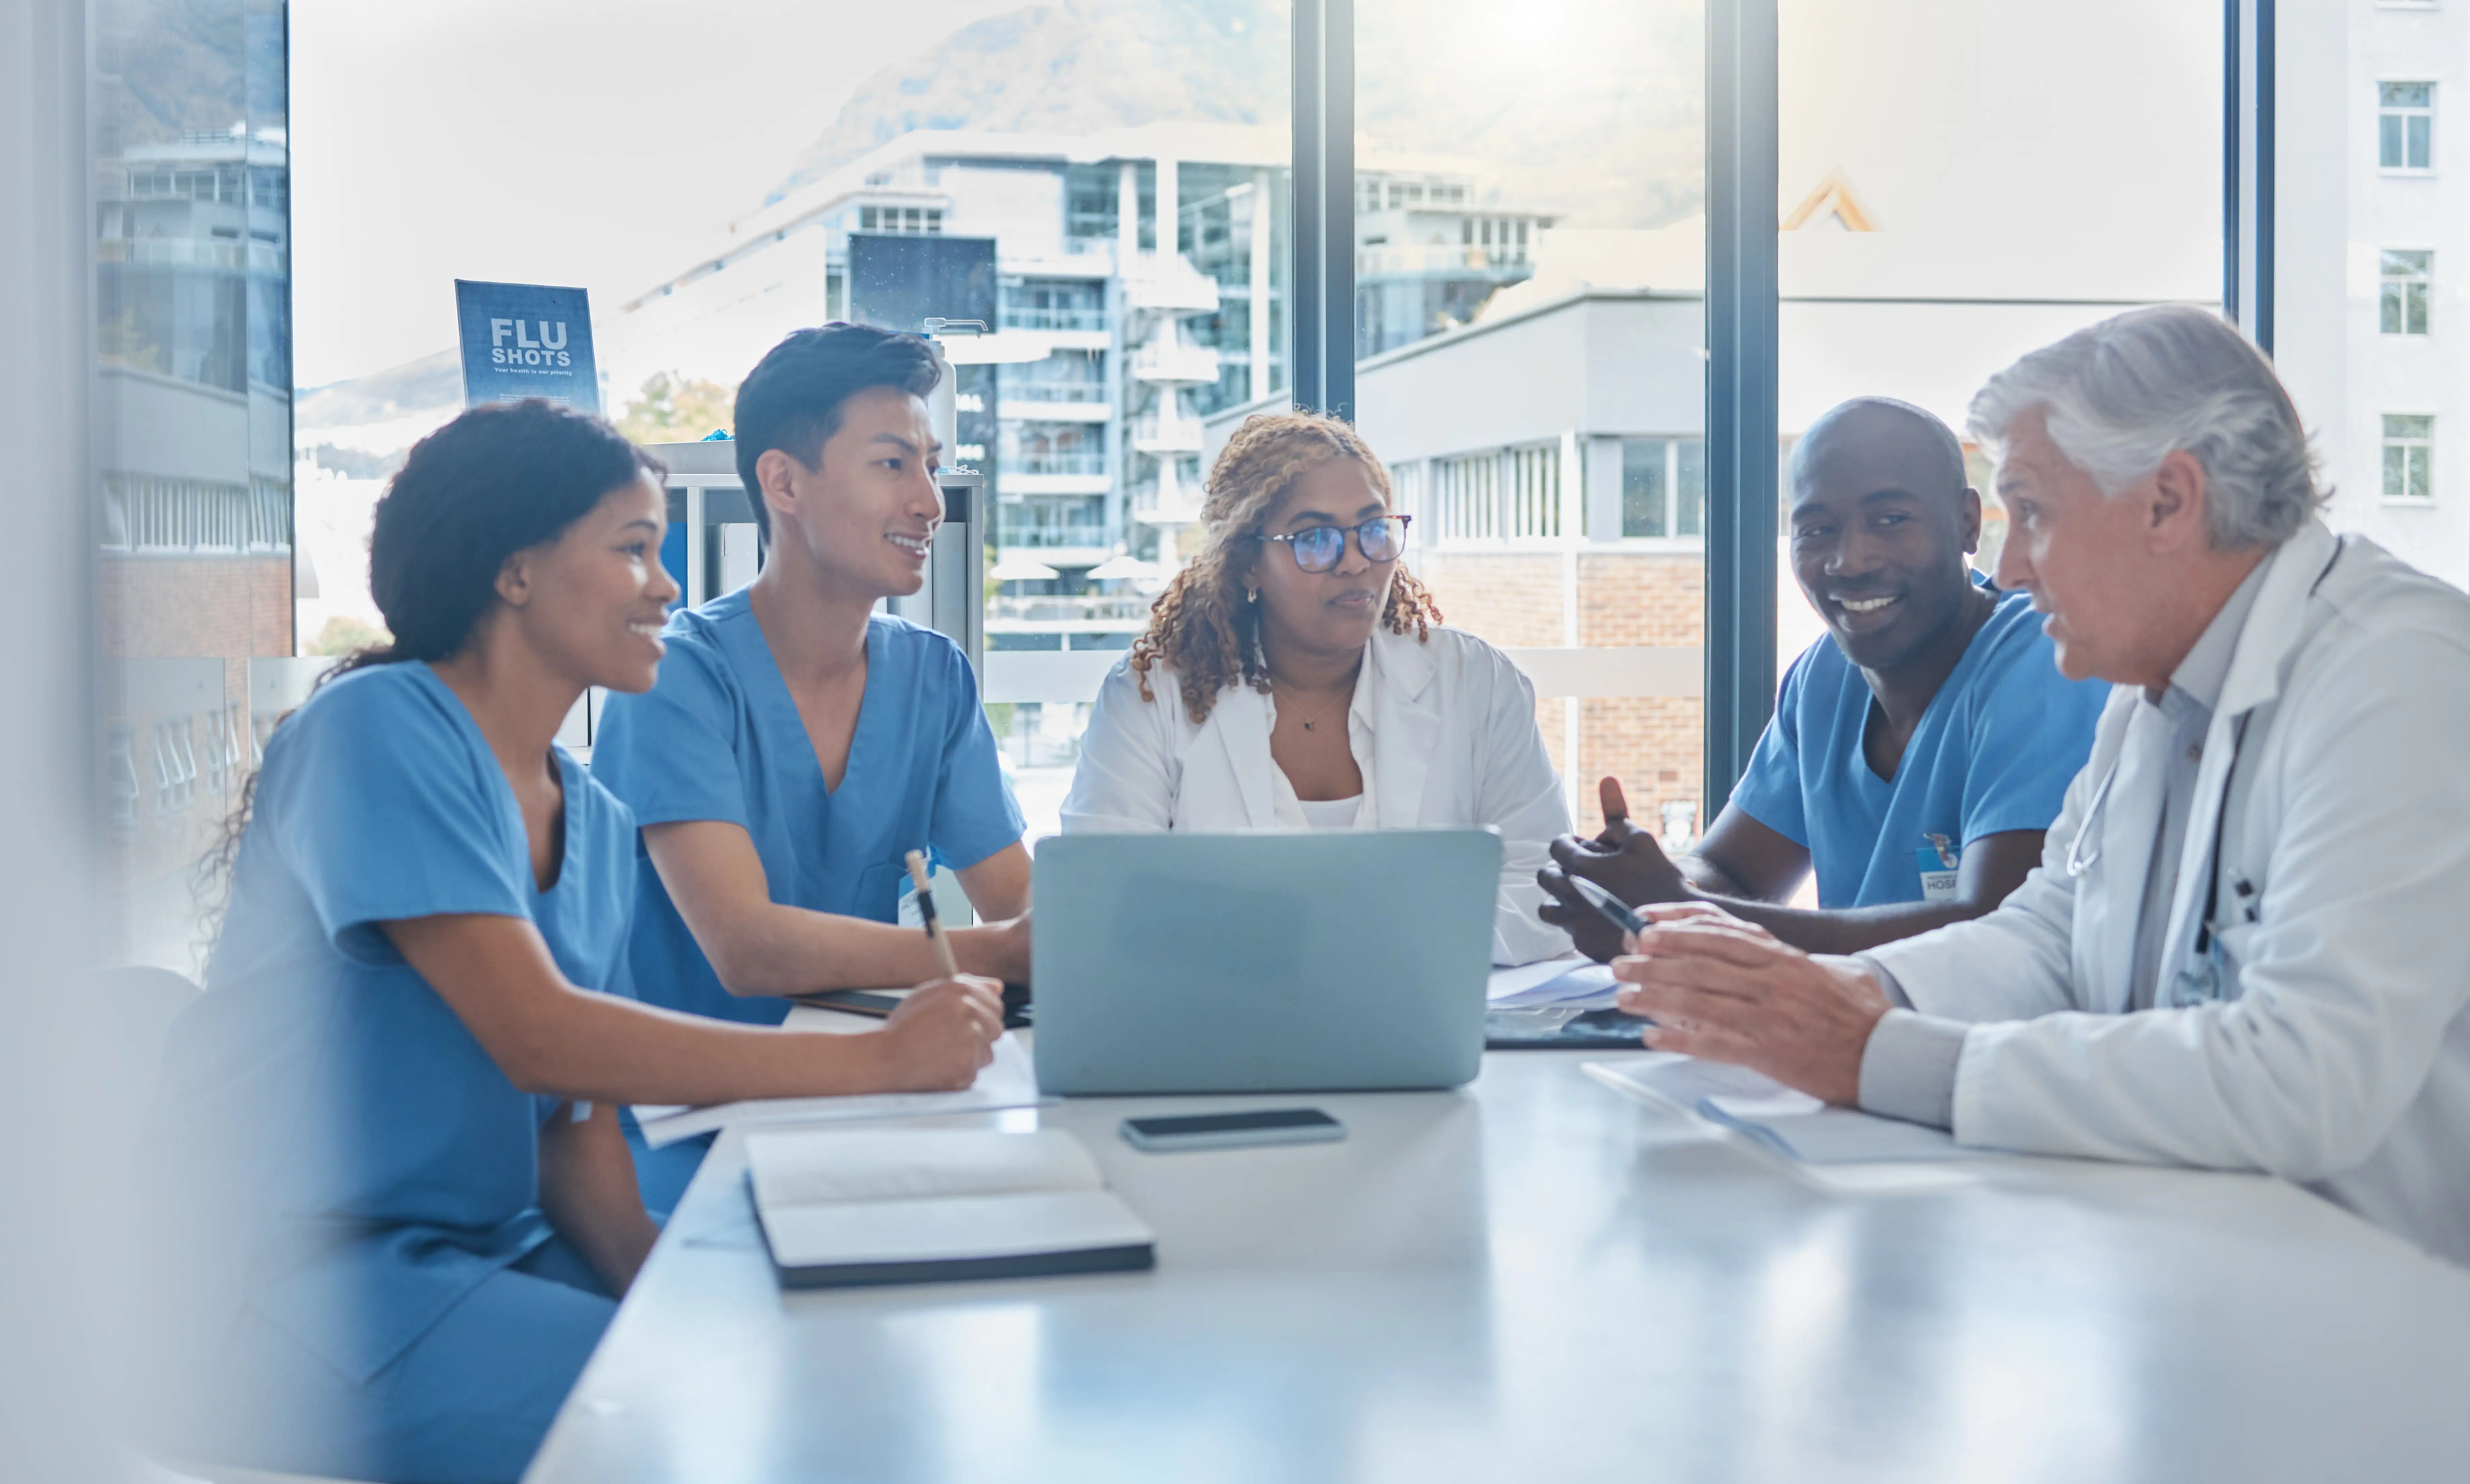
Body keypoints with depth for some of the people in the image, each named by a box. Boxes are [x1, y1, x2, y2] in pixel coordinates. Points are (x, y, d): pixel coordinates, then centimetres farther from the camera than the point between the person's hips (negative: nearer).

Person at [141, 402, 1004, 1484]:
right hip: (303, 1271, -7)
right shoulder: (378, 731, -13)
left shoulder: (598, 825, 10)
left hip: (491, 1251, 7)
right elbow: (538, 1038, -23)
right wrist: (883, 1059, -24)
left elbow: (577, 1137, 8)